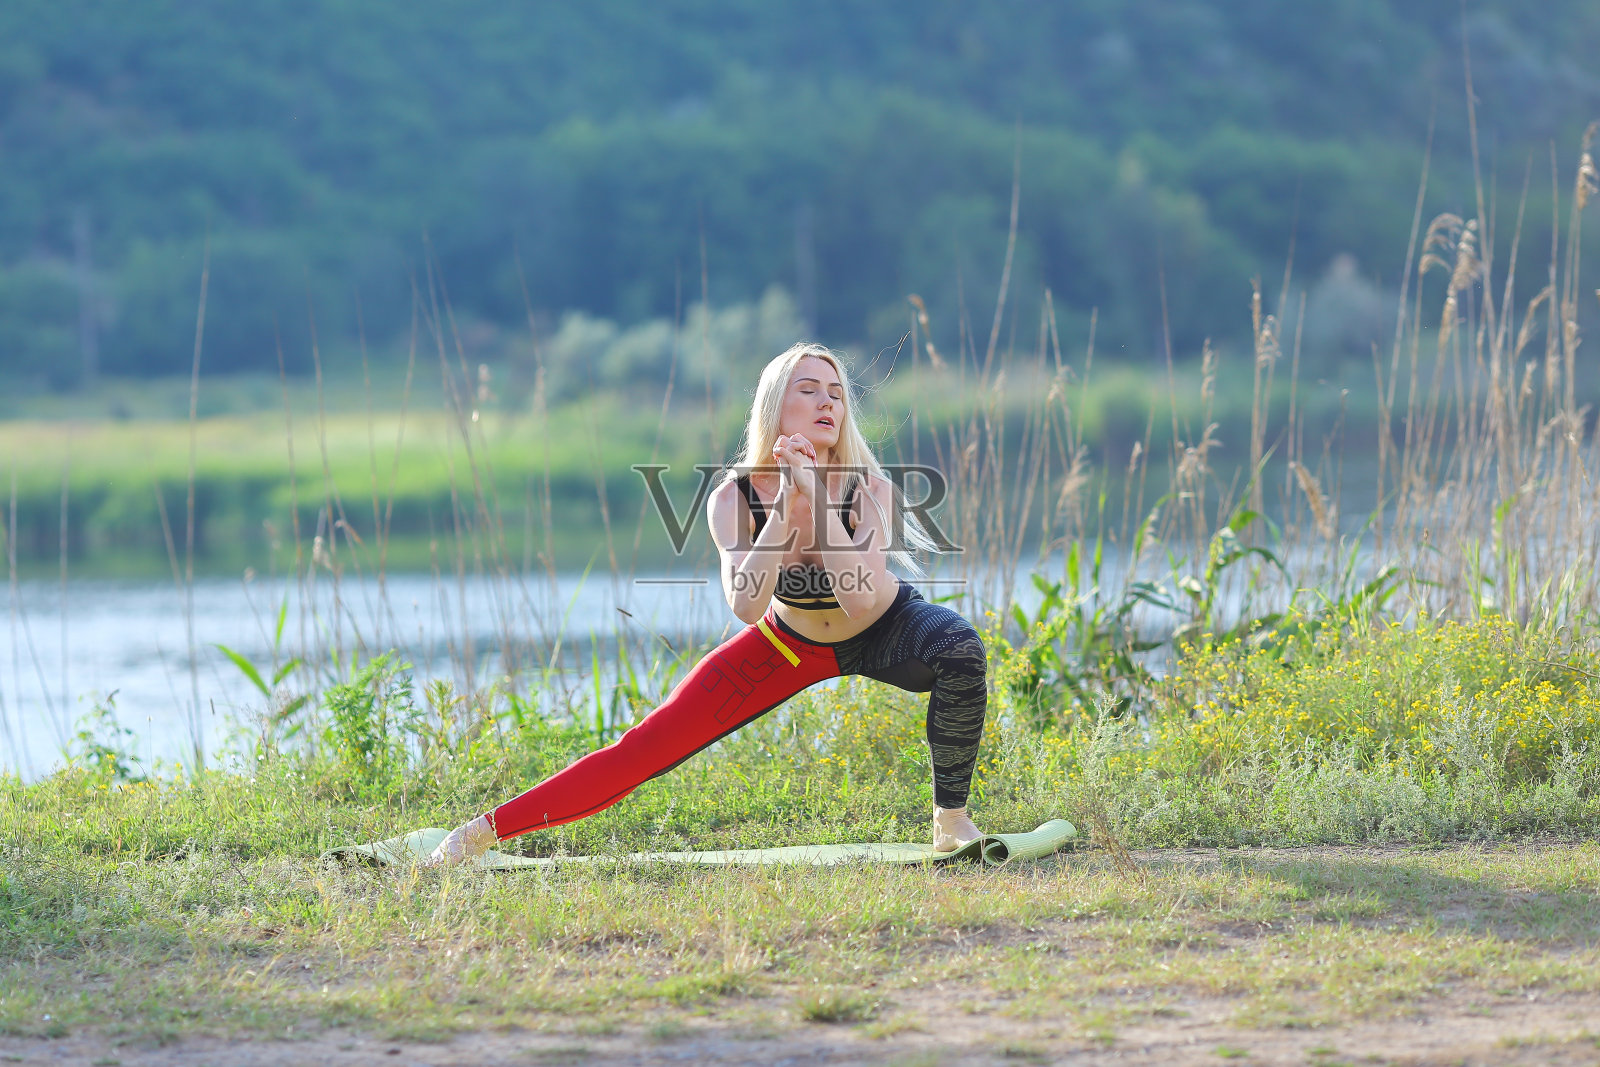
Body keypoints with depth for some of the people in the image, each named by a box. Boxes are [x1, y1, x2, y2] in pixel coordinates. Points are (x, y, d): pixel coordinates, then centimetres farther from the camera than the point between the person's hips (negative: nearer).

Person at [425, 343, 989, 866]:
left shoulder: (869, 489, -27)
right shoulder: (735, 497, -24)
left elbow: (860, 598, -41)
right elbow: (746, 605, -37)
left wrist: (817, 498, -44)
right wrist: (787, 507, -43)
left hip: (882, 630, -1)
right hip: (790, 642, 1)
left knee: (961, 650, -34)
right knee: (651, 743, -8)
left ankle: (951, 819, -17)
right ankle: (488, 829, 0)